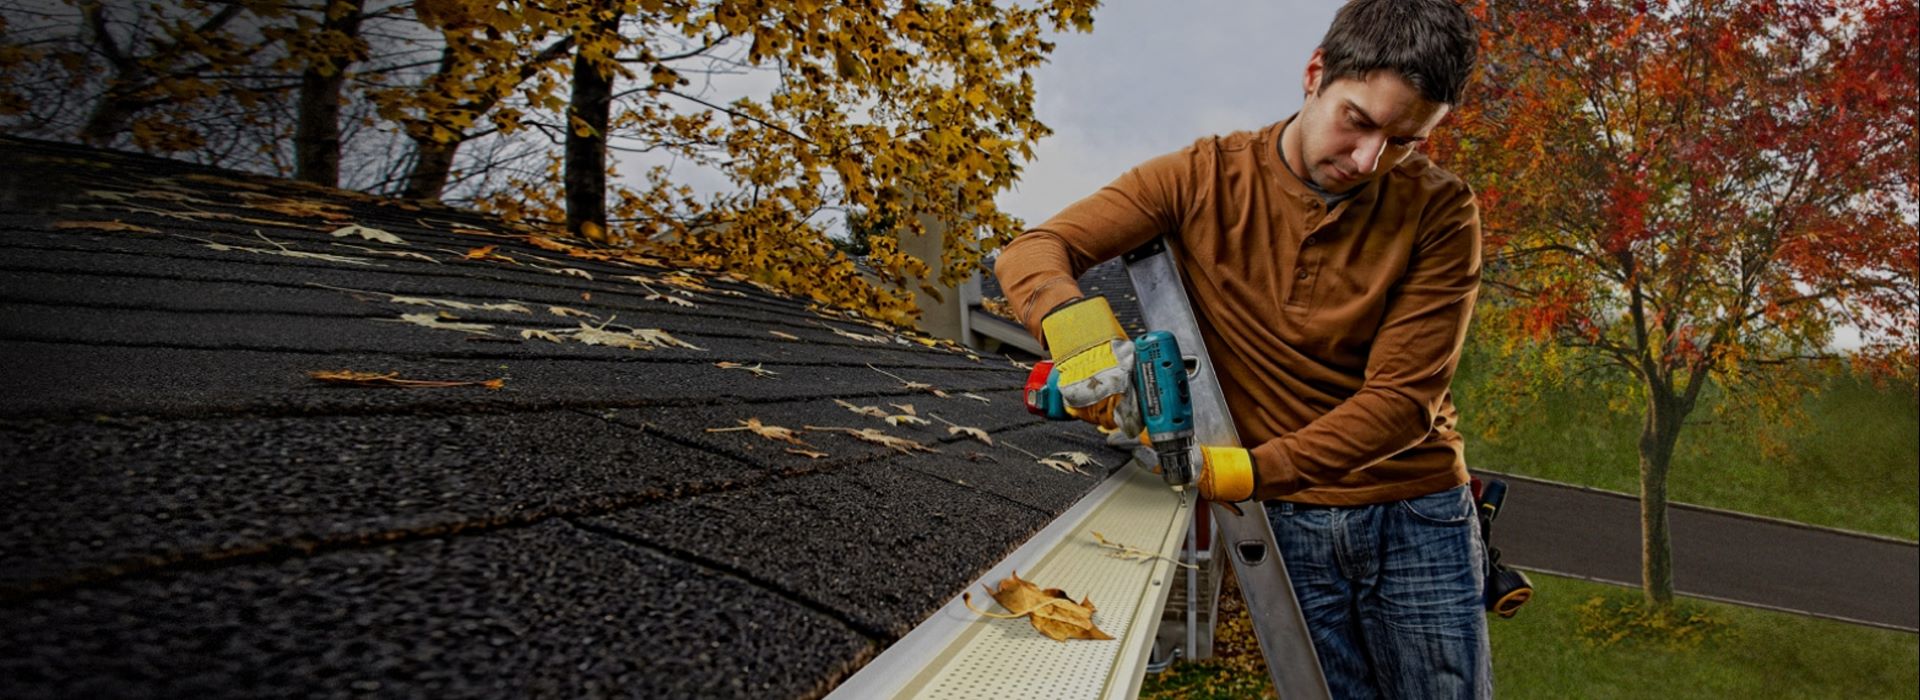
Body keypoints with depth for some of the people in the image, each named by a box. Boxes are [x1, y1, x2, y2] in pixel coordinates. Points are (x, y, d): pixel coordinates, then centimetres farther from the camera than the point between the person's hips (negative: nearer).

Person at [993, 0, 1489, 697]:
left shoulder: (1438, 210, -10)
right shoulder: (1206, 178, -8)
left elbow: (1402, 399, -16)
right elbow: (1032, 252, -9)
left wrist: (1247, 471, -27)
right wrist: (1080, 331, -32)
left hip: (1415, 515, 1)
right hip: (1281, 525, 0)